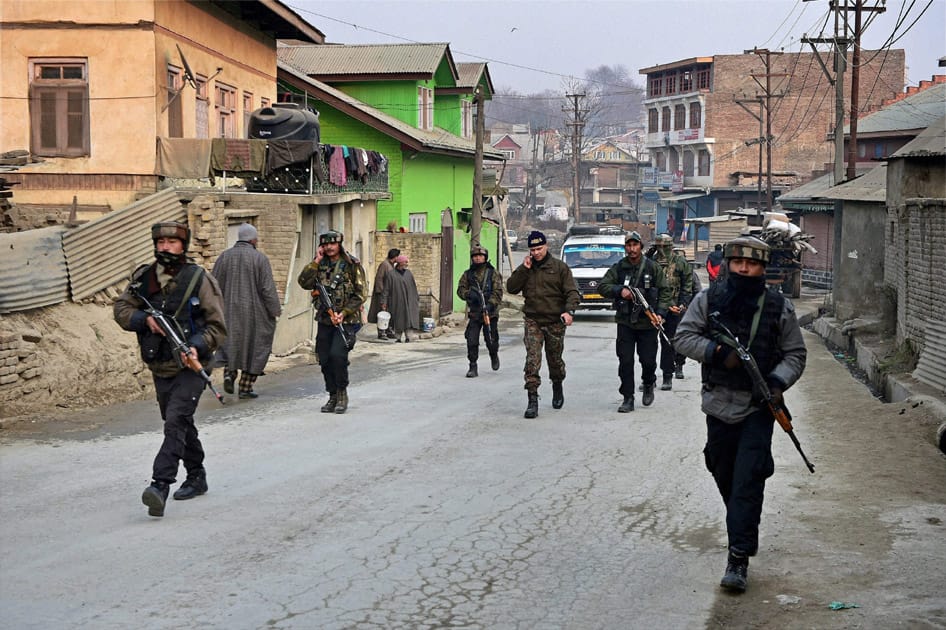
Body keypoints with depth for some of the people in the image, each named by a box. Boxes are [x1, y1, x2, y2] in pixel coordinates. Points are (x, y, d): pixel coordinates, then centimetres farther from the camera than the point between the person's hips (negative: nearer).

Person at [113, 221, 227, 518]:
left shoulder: (199, 280, -8)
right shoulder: (144, 277, 5)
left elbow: (217, 326, -7)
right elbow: (121, 309, 8)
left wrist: (197, 346, -24)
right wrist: (146, 319, -11)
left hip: (188, 366, -6)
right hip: (159, 368, 6)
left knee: (175, 423, -18)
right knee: (182, 426, 18)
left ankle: (160, 486, -25)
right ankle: (196, 477, 34)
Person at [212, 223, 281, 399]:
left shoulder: (224, 257, 2)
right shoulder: (259, 258, -8)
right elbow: (268, 288, -10)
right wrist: (275, 309, 1)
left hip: (229, 311, 3)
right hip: (253, 311, -3)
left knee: (230, 343, 17)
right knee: (254, 347, 7)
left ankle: (229, 372, -7)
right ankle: (246, 387, 7)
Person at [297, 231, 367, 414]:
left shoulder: (352, 265, -3)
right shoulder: (320, 265, 10)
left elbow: (360, 295, -5)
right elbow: (304, 282, -4)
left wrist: (344, 313, -15)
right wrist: (316, 262, -7)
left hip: (346, 320, -5)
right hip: (325, 320, 5)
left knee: (337, 354, -20)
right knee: (325, 360, 5)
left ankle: (342, 394, -3)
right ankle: (333, 396, 17)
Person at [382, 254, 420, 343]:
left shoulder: (408, 273, 9)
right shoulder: (391, 275, -3)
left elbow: (414, 287, 15)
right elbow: (386, 289, -4)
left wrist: (417, 299, 14)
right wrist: (384, 302, -9)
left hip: (408, 301, 3)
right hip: (397, 301, -3)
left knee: (409, 318, -6)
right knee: (398, 318, 2)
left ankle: (407, 337, -2)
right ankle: (398, 337, 11)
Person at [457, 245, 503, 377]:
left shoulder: (493, 273, 0)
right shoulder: (468, 274, 9)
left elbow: (498, 292, -8)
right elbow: (460, 289, 7)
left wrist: (490, 304, -23)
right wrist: (469, 294, -15)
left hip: (490, 313, -2)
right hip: (474, 313, 2)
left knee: (491, 340, 6)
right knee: (471, 341, -7)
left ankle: (494, 356, 38)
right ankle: (472, 367, 1)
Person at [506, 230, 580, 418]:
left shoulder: (559, 267, 0)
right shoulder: (525, 269, 9)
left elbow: (572, 292, -6)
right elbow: (511, 288, 0)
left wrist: (569, 311, -23)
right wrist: (523, 269, -10)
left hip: (555, 322, -1)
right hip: (532, 321, 1)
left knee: (555, 360, 13)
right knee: (532, 360, -13)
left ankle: (557, 389, 40)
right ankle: (532, 400, -14)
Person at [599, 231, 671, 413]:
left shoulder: (653, 267, 1)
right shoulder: (618, 268, 4)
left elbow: (664, 291, 2)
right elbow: (603, 286, 0)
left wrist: (660, 313, -10)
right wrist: (620, 290, -17)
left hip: (647, 323, -1)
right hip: (625, 322, 1)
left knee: (648, 360, 3)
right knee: (625, 361, -2)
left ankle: (648, 385, 34)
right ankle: (628, 399, 5)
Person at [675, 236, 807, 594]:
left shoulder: (779, 308, 1)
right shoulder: (708, 300, 2)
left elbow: (795, 354, 5)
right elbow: (683, 336, -1)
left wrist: (778, 381, -14)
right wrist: (717, 351, -17)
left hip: (759, 406, -2)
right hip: (719, 402, 2)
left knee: (748, 479, -11)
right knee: (724, 474, 14)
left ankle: (739, 558, -12)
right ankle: (743, 531, 39)